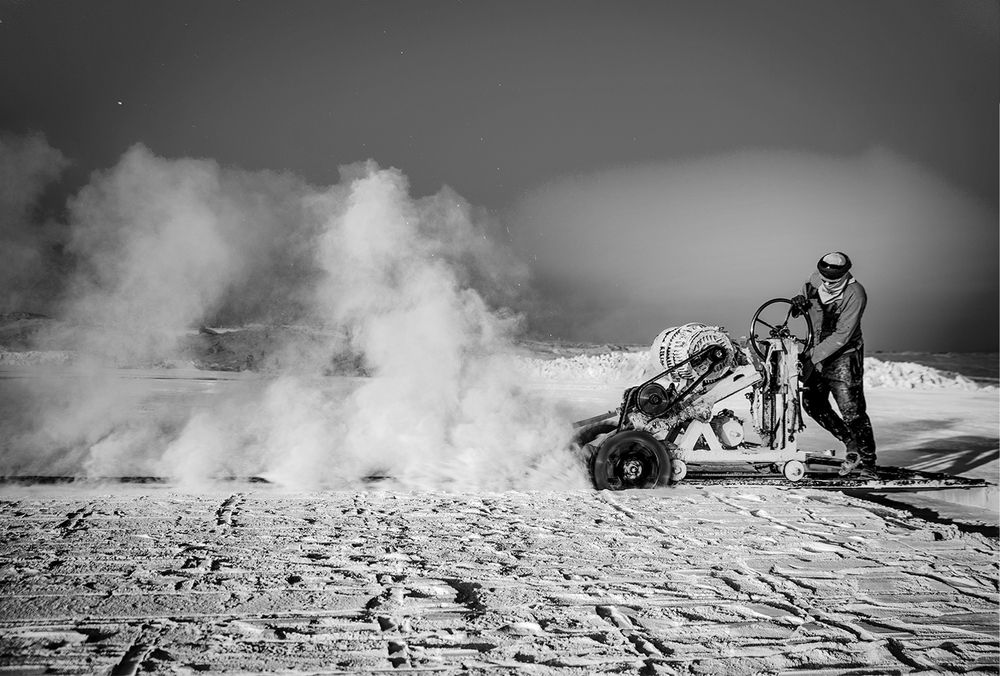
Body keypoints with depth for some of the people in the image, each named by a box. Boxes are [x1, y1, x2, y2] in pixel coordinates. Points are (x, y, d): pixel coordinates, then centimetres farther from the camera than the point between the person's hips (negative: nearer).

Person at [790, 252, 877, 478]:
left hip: (844, 355, -7)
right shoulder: (815, 279, -4)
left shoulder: (854, 294, -21)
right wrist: (800, 300, -7)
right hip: (817, 352, 7)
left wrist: (812, 355, -28)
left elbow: (841, 336, -24)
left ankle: (866, 462, 3)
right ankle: (852, 444, 23)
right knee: (812, 403, 7)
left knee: (852, 410, -9)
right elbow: (807, 289, 19)